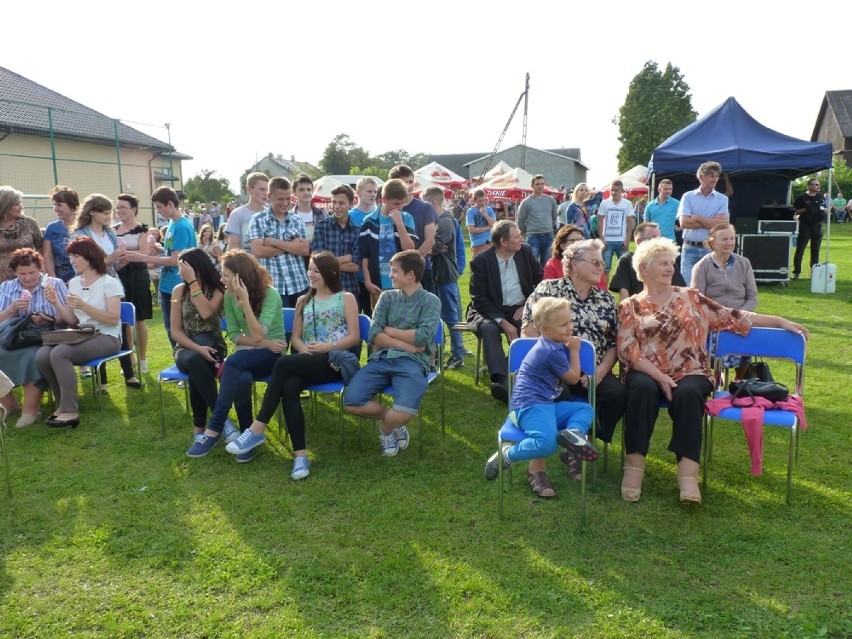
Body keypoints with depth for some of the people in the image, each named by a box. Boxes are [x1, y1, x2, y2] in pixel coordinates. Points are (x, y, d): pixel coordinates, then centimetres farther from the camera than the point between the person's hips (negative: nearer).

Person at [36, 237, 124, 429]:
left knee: (58, 354, -29)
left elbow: (113, 320, -14)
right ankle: (63, 404, -2)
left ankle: (70, 412, -22)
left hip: (106, 338, -6)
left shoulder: (109, 283, -5)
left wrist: (83, 305, -22)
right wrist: (56, 303, -5)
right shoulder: (74, 283, 13)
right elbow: (72, 321, 11)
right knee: (41, 355, -20)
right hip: (81, 336, 6)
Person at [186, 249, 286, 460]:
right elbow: (234, 334, 0)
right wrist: (264, 343, -15)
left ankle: (214, 429, -27)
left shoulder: (270, 294, -17)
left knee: (233, 363, -34)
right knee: (241, 378, -33)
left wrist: (245, 300, -32)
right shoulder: (229, 295, -1)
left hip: (273, 354, -4)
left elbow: (258, 335, -27)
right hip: (247, 354, 4)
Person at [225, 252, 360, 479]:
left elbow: (354, 337, 0)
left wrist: (328, 347, -14)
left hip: (336, 362, -4)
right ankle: (300, 455, -33)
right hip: (308, 363, 4)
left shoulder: (346, 298, 10)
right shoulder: (303, 301, 24)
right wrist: (305, 349, -6)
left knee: (283, 363, -29)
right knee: (289, 388, -31)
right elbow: (295, 337, 16)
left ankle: (258, 429, -25)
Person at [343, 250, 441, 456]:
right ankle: (391, 419, 10)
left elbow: (422, 337, -9)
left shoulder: (431, 301, 7)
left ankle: (385, 427, 8)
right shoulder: (387, 296, 17)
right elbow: (374, 335, 5)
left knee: (404, 412, -31)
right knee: (352, 401, -21)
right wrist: (406, 344, -6)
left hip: (412, 362, -3)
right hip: (381, 359, 4)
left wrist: (389, 331, 1)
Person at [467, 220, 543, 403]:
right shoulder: (480, 261, -10)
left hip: (520, 310, 3)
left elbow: (541, 280, 11)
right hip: (491, 312, -2)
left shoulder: (525, 252, 2)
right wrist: (502, 322, -23)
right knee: (489, 329, -35)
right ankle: (502, 380, -46)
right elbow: (479, 299, -13)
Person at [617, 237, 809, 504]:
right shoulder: (631, 307, 7)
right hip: (648, 374, -1)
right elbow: (628, 351, -3)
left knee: (687, 394, -32)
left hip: (690, 374, 1)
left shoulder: (691, 298, 14)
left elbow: (731, 317, 10)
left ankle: (688, 474, -37)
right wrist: (659, 376, -15)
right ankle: (635, 465, -31)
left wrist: (780, 322, 4)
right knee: (643, 390, -34)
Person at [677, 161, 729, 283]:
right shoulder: (688, 196, 5)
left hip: (711, 249, 1)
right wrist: (711, 223, -6)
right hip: (690, 248, -1)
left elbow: (722, 224, -8)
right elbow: (683, 222, -8)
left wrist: (697, 218, -6)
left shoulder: (722, 199, 6)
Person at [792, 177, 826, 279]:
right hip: (805, 226, -4)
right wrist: (805, 209, -18)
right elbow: (795, 211, -6)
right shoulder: (802, 197, -5)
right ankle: (796, 272, -2)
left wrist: (823, 212, 3)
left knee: (815, 250, 9)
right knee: (800, 249, -6)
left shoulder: (821, 196, 9)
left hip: (817, 226, 5)